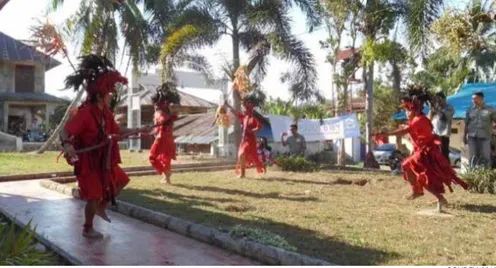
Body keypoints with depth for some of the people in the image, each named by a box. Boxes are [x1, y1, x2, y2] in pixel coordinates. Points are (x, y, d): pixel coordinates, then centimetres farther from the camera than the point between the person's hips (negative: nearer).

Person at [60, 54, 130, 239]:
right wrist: (67, 144, -53)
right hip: (88, 161, -8)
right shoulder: (85, 113, -25)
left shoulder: (105, 111, 1)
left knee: (121, 181, 18)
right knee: (94, 197, 0)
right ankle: (87, 229, 20)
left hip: (103, 159, 9)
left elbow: (114, 131, 13)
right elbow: (65, 131, -32)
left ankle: (102, 208, 34)